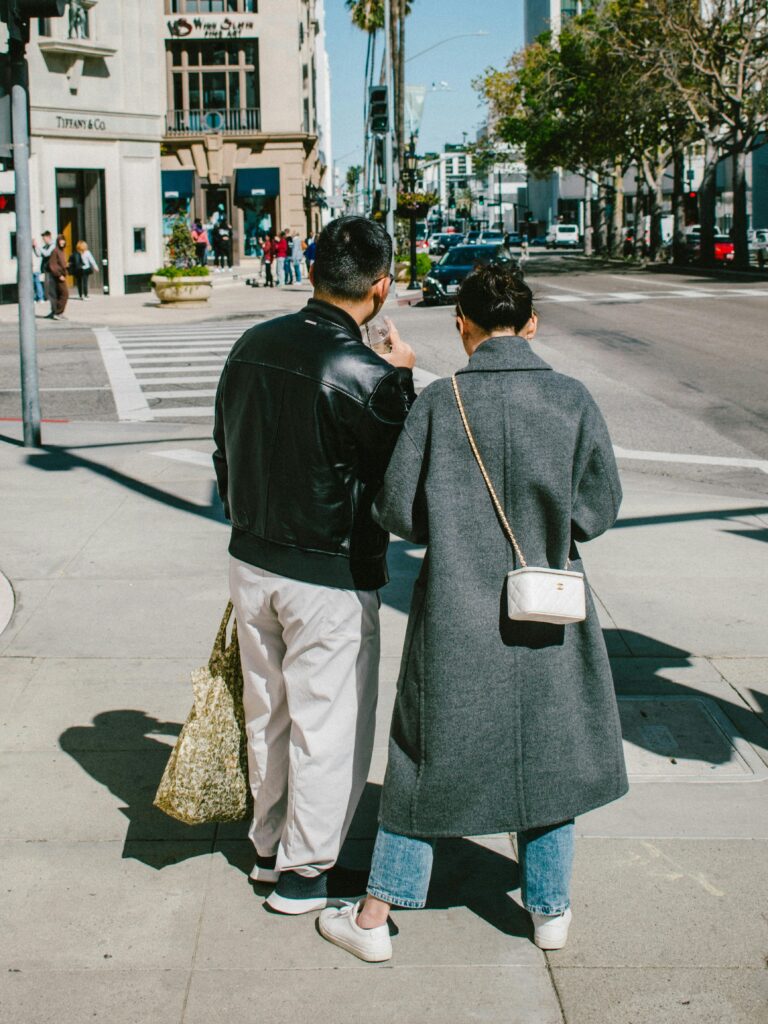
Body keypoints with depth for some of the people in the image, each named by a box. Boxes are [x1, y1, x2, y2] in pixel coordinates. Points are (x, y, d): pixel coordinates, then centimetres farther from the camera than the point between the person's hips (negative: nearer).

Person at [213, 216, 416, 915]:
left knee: (267, 713, 20)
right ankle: (305, 870, 20)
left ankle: (270, 844, 37)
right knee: (328, 725, 8)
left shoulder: (253, 346, 0)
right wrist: (403, 381, -3)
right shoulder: (365, 374, -21)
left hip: (251, 562, 7)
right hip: (331, 578, -7)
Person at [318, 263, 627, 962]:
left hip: (457, 615, -1)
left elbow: (397, 511, -9)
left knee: (430, 754, 12)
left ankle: (375, 917, 19)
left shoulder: (440, 402, -11)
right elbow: (599, 509, -4)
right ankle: (551, 909, 31)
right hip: (546, 616, 1)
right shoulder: (573, 400, -8)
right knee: (548, 753, 18)